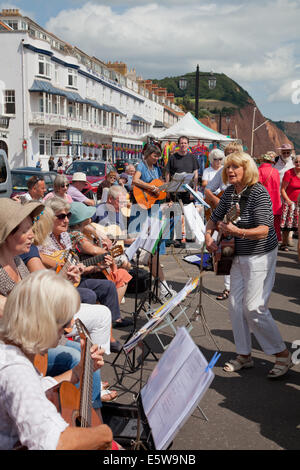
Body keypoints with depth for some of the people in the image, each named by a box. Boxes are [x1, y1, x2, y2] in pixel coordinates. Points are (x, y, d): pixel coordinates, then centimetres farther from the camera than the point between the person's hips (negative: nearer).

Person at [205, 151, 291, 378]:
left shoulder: (259, 193, -18)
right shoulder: (229, 192, 4)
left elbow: (263, 230, -26)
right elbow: (214, 219, 15)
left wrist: (238, 232, -40)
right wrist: (208, 236, -4)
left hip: (260, 257, -7)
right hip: (238, 257, 7)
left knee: (254, 307, -10)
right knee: (236, 305, 6)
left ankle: (283, 355, 7)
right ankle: (244, 355, 20)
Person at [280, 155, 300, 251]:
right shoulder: (289, 173, -7)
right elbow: (283, 190, -6)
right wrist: (288, 201, -15)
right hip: (290, 202, -3)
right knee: (287, 225, -1)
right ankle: (284, 244, 11)